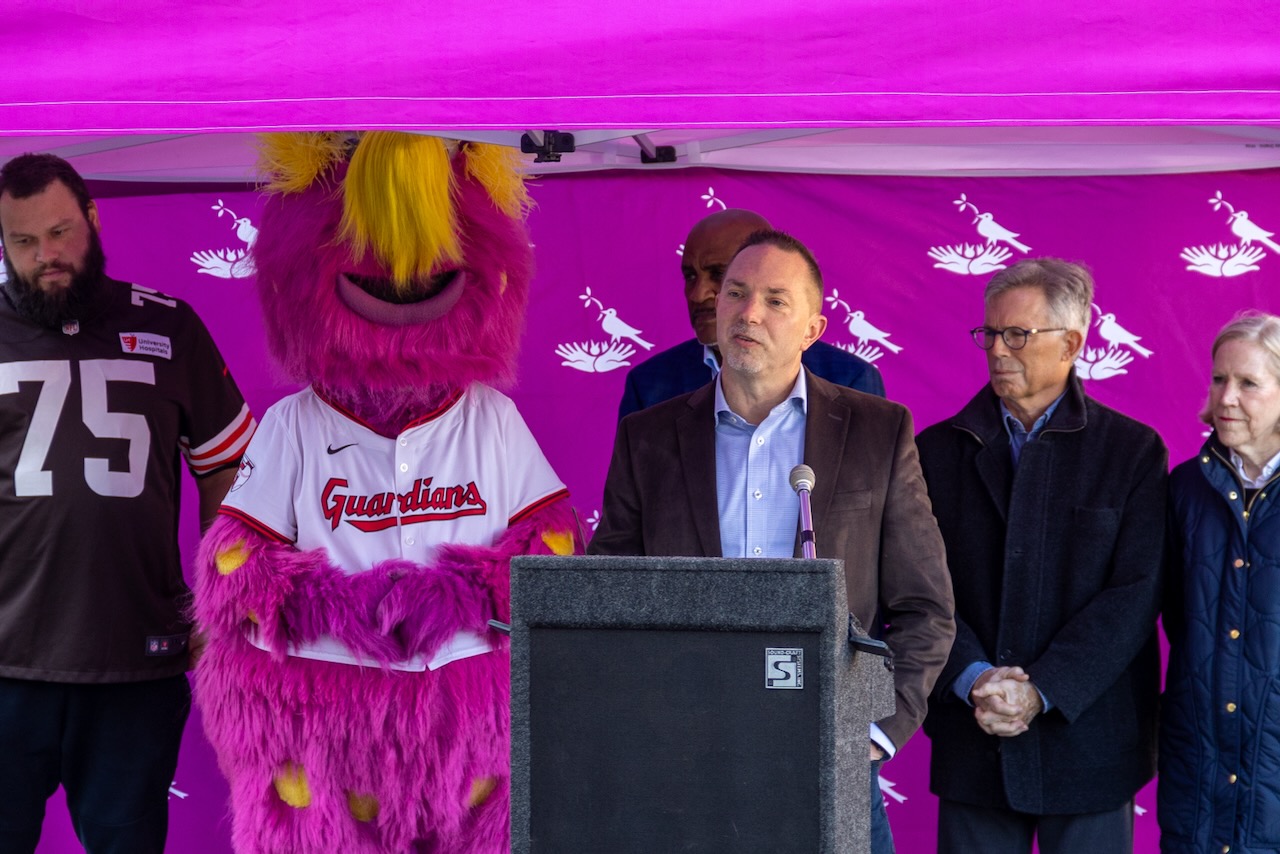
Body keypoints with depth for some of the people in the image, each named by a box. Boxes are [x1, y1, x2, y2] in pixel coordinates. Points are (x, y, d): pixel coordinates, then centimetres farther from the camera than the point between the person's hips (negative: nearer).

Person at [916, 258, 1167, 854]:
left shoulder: (1133, 451, 1)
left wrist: (1042, 691, -15)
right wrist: (973, 680, -15)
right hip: (971, 748, 2)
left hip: (1087, 735, -1)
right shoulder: (939, 450, 7)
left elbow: (1136, 594, -7)